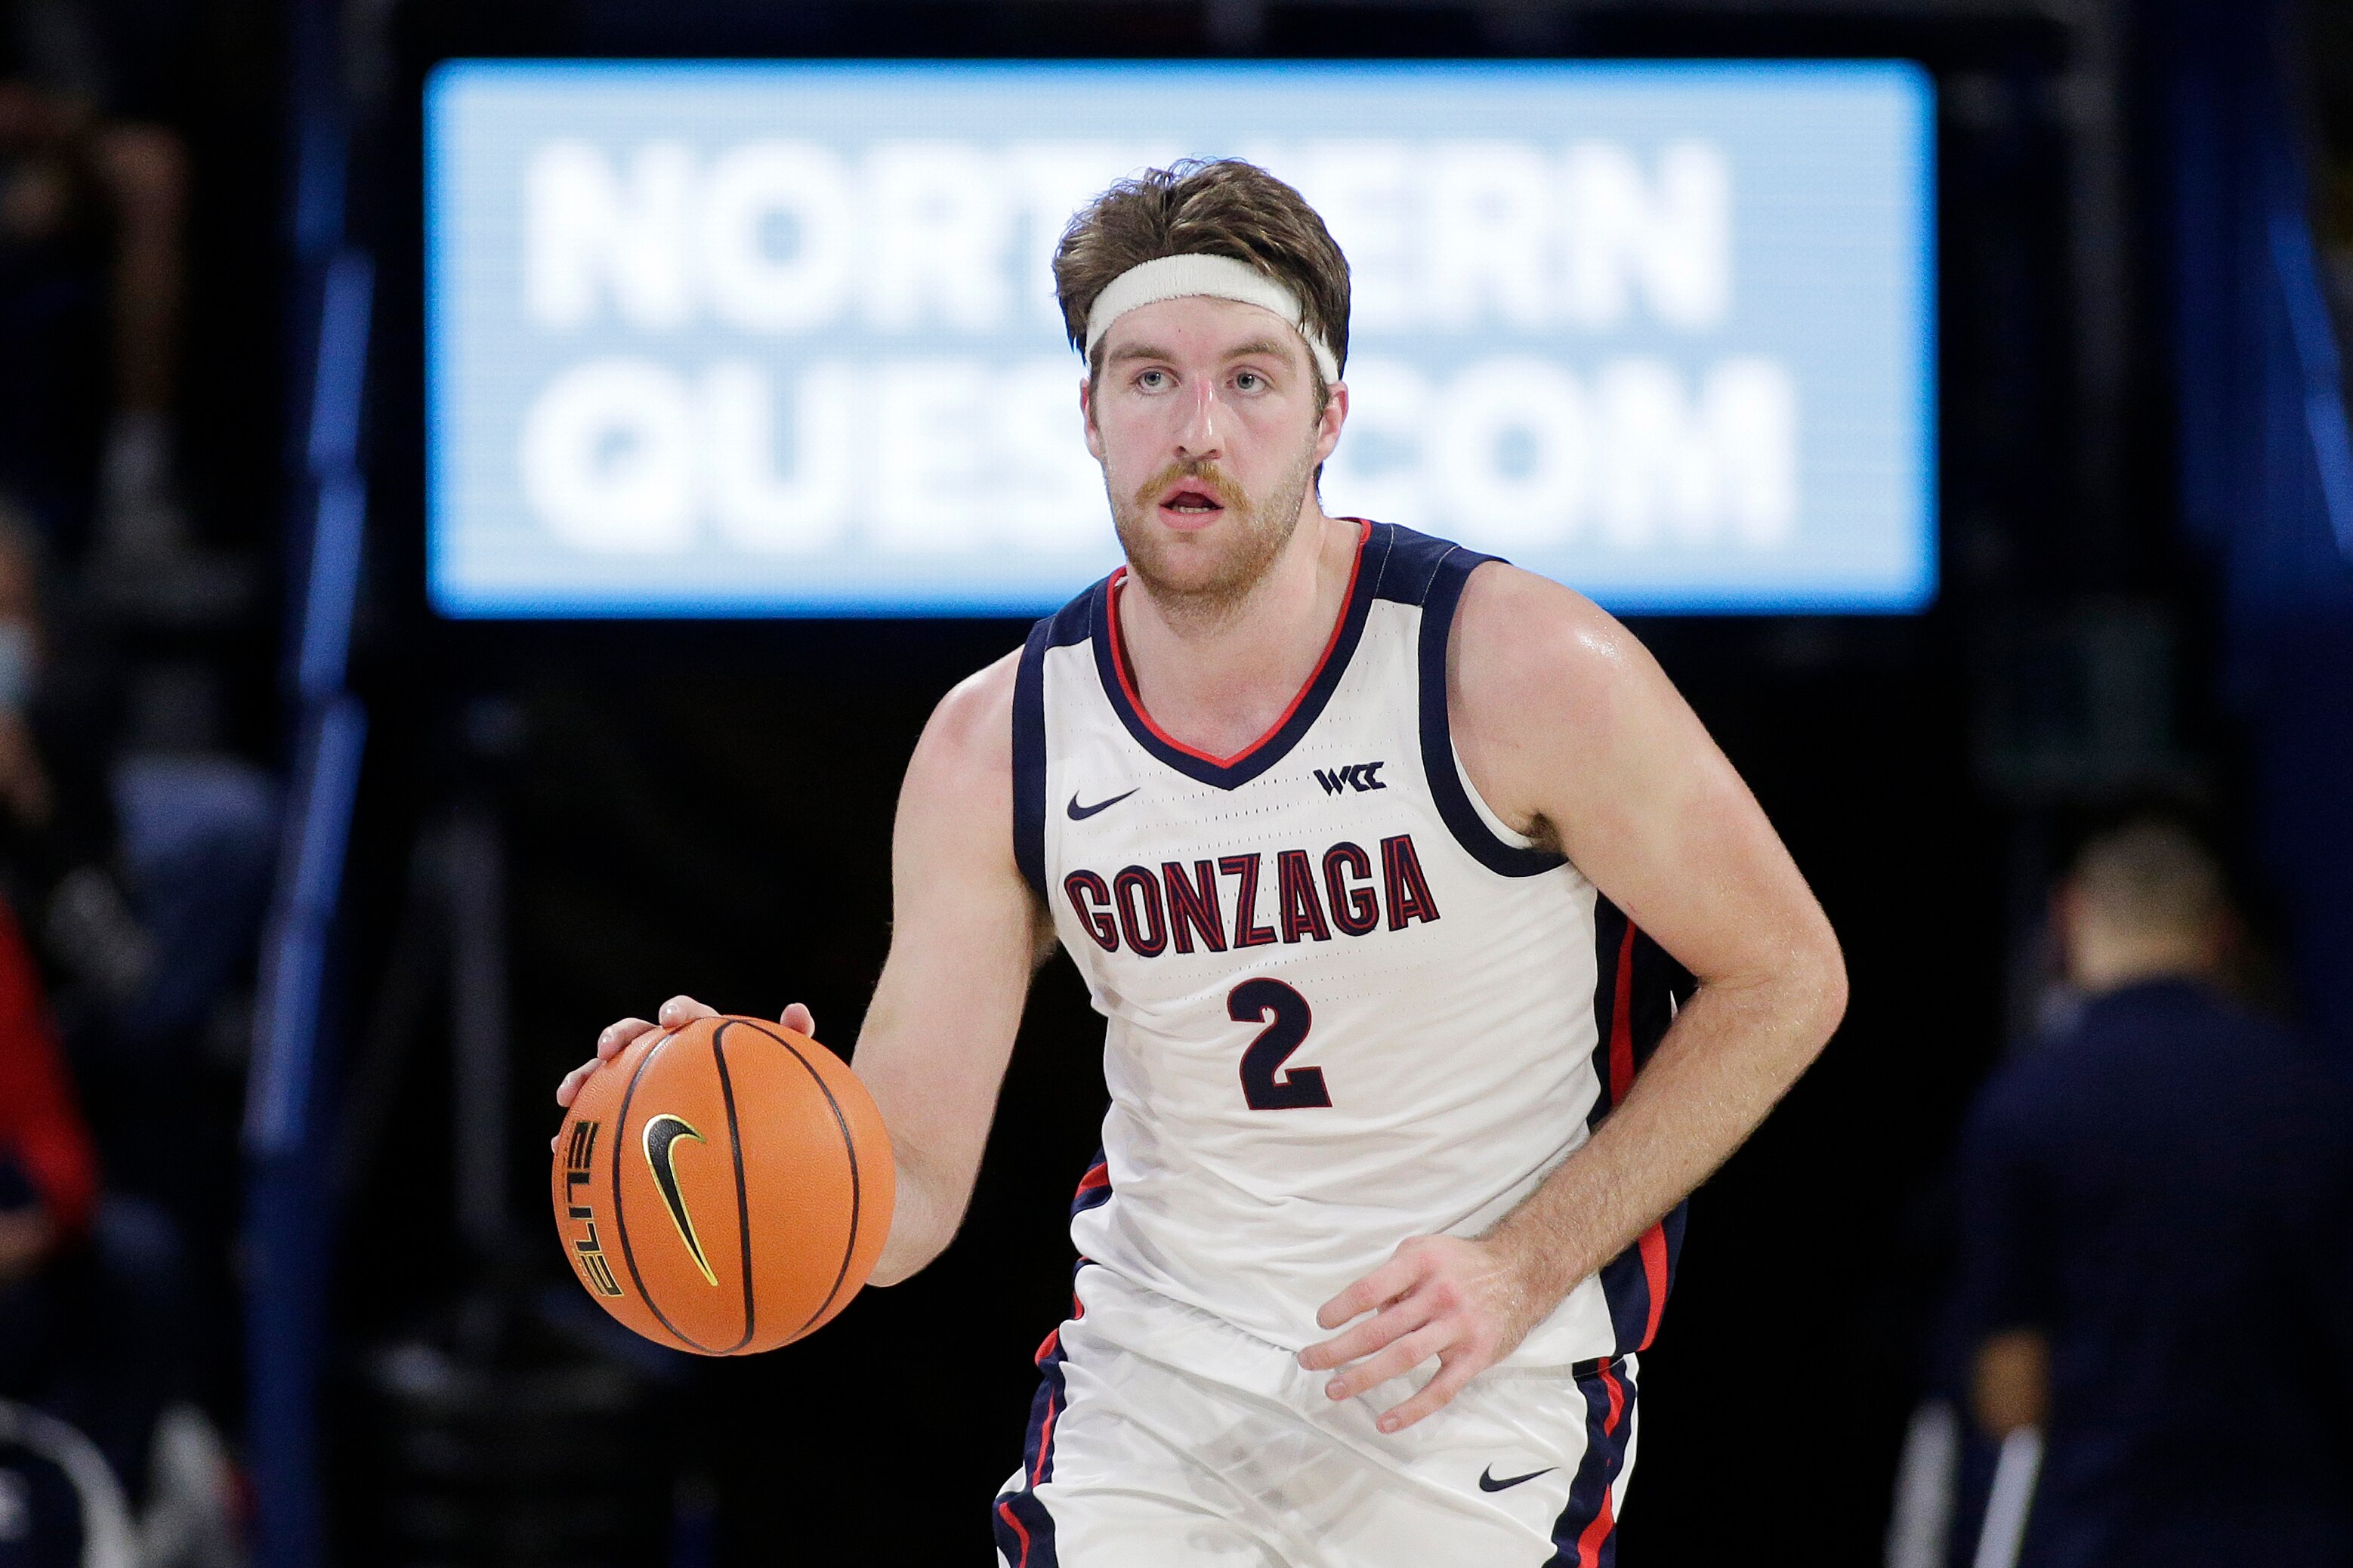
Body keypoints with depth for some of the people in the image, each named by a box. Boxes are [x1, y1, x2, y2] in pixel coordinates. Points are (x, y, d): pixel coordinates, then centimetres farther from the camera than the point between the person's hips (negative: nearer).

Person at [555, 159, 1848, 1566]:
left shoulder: (1527, 670, -17)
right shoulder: (996, 748, -6)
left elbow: (1786, 979, -6)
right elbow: (908, 1192, -5)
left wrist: (1524, 1267, -14)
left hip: (1473, 1395, -3)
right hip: (1152, 1379, 3)